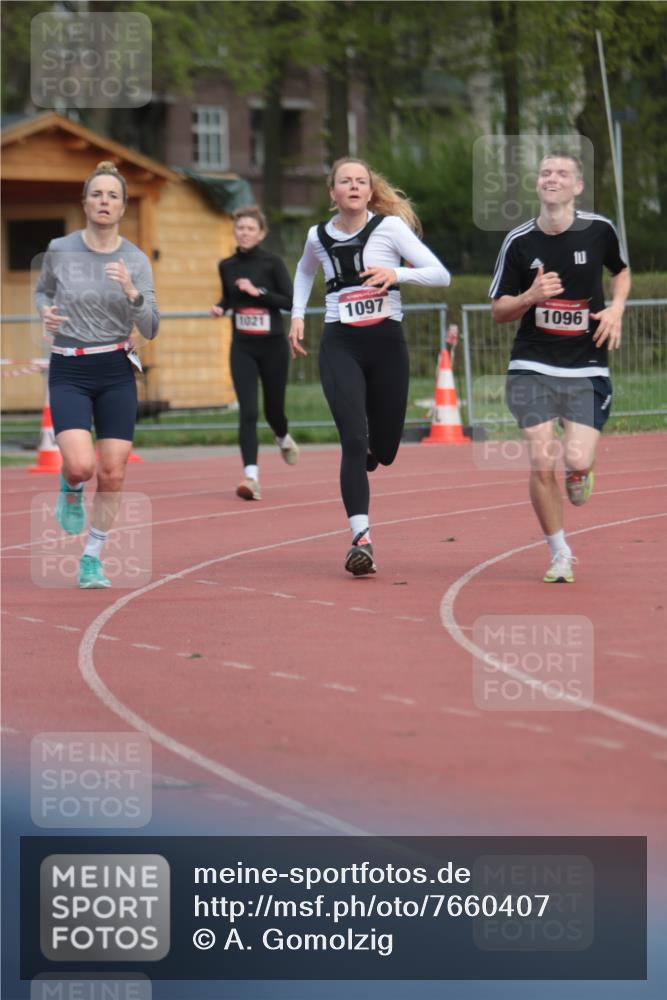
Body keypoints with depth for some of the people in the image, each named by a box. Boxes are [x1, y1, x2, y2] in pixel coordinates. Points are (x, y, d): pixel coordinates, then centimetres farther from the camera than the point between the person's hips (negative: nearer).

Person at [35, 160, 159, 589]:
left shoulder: (136, 260, -1)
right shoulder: (60, 250, -2)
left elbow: (150, 329, -5)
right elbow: (43, 291, 18)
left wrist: (131, 292, -23)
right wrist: (46, 311, -5)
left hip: (117, 372, 1)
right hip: (69, 372, -1)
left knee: (113, 474, -1)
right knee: (81, 464, -20)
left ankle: (93, 559, 16)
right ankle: (70, 489, 17)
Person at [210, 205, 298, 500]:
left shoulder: (272, 263, -6)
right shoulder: (227, 266, 4)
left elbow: (291, 301, -11)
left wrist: (258, 291, -20)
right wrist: (220, 307, 0)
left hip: (272, 346, -2)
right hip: (242, 347, 2)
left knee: (274, 408, 12)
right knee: (247, 412, -13)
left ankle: (283, 438, 49)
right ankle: (252, 478, -19)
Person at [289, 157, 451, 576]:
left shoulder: (391, 227, -4)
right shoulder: (319, 237, 6)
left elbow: (441, 274, -9)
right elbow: (305, 272, 30)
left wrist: (397, 274, -25)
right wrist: (297, 314, 18)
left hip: (386, 343, 0)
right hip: (340, 345, 0)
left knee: (383, 450, 8)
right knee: (354, 439, -17)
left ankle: (360, 463, 47)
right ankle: (361, 538, -20)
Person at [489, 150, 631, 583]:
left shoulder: (599, 230, -2)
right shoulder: (519, 242, -3)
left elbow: (621, 271, 19)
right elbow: (499, 311, 4)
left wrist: (616, 308, 0)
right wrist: (530, 297, -17)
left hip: (588, 369, 0)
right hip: (533, 368, 0)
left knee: (577, 462, -14)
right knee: (541, 462, -9)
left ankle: (579, 473, 26)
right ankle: (560, 555, 10)